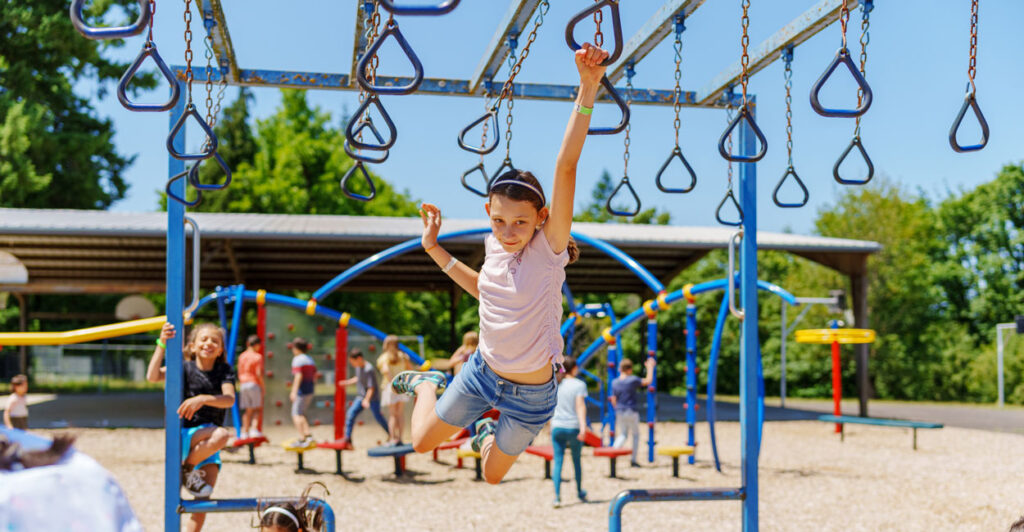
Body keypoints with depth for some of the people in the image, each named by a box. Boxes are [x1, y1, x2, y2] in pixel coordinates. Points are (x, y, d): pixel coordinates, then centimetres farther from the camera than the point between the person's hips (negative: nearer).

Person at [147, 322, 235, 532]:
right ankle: (186, 469, -11)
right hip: (185, 435, -3)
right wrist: (162, 344, -27)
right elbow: (152, 376, -18)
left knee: (203, 496, -10)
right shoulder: (184, 368, -2)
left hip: (208, 443, 3)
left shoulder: (224, 371, 3)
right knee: (221, 434, -32)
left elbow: (229, 399, -13)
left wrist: (203, 399, -30)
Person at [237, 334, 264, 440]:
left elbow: (239, 373, 11)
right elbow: (259, 374, -13)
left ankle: (245, 432, 7)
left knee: (247, 410, 10)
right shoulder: (257, 356, -9)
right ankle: (254, 429, -11)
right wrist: (263, 387, -5)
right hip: (254, 384, -5)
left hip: (243, 384, 6)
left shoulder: (241, 356, 10)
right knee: (257, 409, 2)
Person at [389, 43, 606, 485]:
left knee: (492, 477, 17)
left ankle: (490, 434, 51)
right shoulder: (495, 246, -7)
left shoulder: (549, 248, -23)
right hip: (483, 371, 4)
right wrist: (434, 249, 10)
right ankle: (429, 384, 48)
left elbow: (566, 166, -36)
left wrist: (587, 91, -47)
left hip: (530, 394, -4)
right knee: (422, 443, 19)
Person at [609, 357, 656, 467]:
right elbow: (648, 381, -6)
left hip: (620, 412, 4)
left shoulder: (615, 383, -1)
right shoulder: (633, 380, -15)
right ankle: (633, 460, 15)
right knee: (636, 434, 13)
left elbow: (613, 400, 5)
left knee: (623, 435, 17)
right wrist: (650, 367, 4)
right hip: (632, 412, -4)